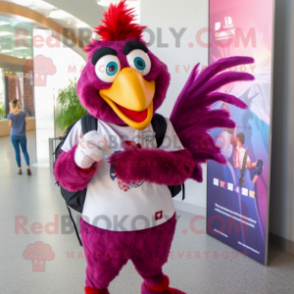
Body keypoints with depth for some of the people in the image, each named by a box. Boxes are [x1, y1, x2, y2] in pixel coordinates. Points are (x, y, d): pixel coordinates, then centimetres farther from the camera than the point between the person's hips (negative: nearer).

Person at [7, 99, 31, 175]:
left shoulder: (10, 115, -7)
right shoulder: (23, 113, -3)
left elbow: (10, 125, -1)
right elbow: (26, 122, -2)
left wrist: (10, 115, 5)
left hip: (14, 135, -1)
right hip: (22, 135, 1)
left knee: (17, 151, 8)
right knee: (25, 151, 11)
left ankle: (20, 169, 10)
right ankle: (28, 167, -4)